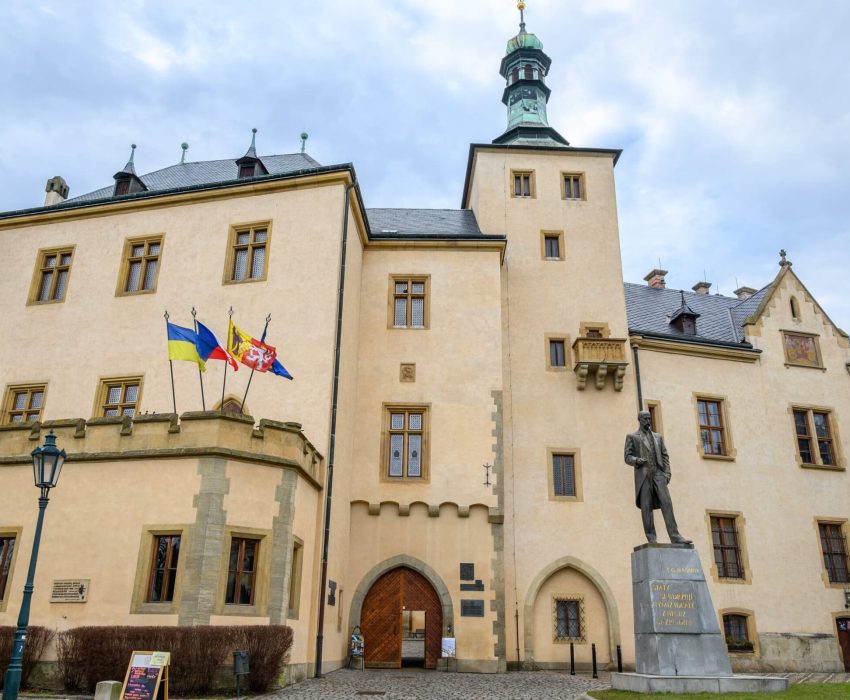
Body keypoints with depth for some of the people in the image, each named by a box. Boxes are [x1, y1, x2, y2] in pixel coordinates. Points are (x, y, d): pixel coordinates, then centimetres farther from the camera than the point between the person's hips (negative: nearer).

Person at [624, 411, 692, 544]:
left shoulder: (658, 437, 23)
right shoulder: (632, 437, 13)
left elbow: (665, 456, 17)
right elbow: (627, 457, 6)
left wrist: (667, 473, 3)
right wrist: (637, 460, -16)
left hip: (658, 474, 3)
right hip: (643, 474, -2)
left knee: (667, 503, -10)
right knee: (646, 507, -5)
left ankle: (675, 536, -14)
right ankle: (651, 539, -5)